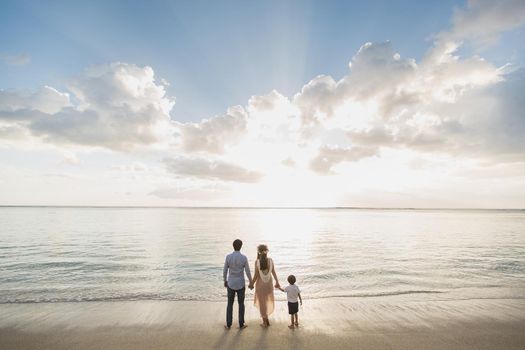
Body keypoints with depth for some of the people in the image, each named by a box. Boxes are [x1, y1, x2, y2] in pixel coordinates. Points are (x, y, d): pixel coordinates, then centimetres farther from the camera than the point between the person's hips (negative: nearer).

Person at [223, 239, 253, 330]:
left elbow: (225, 271, -5)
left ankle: (228, 325, 28)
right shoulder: (244, 258, -17)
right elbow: (248, 272, -9)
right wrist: (251, 282, 6)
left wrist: (225, 281, 13)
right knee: (241, 304, 17)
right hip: (240, 285, -1)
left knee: (230, 304, 18)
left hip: (231, 284, 1)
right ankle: (241, 324, 26)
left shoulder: (228, 257, -15)